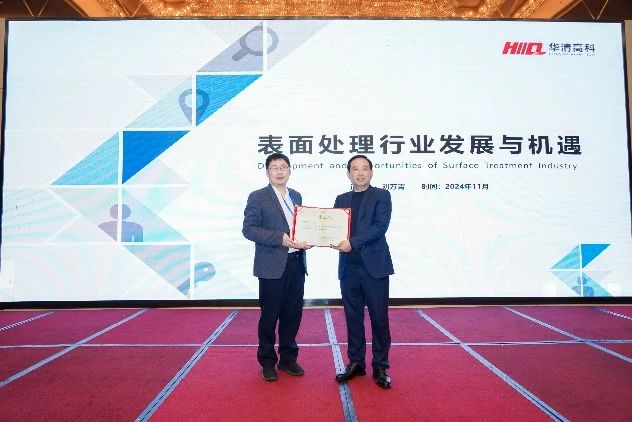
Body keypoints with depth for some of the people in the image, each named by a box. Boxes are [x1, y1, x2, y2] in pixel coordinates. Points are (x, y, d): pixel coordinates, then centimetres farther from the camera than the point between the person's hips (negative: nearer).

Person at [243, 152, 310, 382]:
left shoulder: (296, 196, 13)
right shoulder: (258, 197, -4)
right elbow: (248, 229, -12)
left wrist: (306, 239, -2)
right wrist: (280, 238, -21)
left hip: (296, 263, 5)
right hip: (272, 266, -5)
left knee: (293, 314, 13)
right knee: (269, 316, 6)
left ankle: (288, 358, 30)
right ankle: (267, 362, 23)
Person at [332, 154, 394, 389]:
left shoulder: (381, 196, 1)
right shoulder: (341, 200, 15)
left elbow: (380, 226, -12)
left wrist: (353, 242, -18)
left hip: (374, 266, -4)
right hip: (348, 267, 4)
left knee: (379, 318, 3)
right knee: (353, 318, 11)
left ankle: (380, 367, 15)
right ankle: (356, 363, 24)